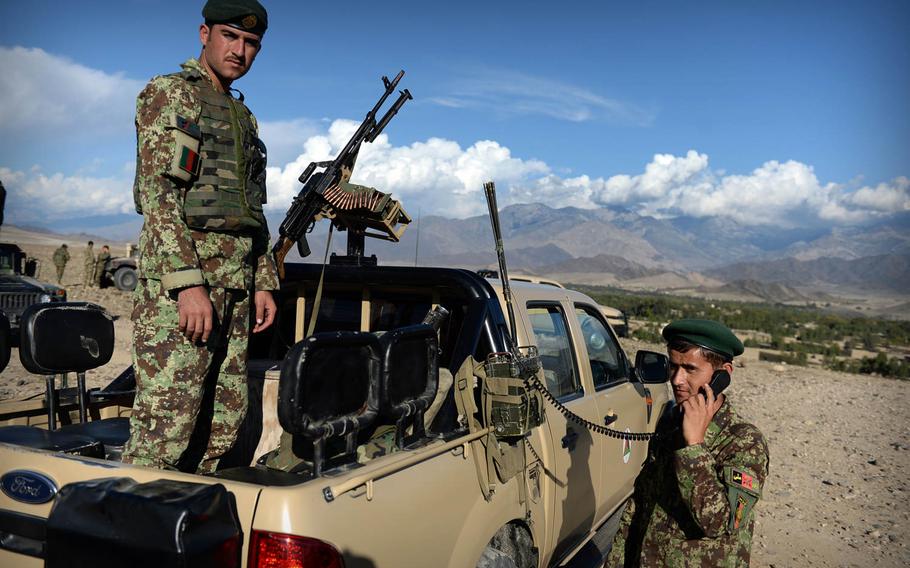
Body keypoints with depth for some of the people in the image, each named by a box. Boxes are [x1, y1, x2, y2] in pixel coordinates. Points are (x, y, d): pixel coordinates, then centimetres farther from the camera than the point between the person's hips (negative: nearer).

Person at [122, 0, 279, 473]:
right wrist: (188, 283, -21)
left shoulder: (242, 115, 22)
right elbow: (158, 193, -12)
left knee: (223, 424, 10)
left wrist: (263, 283, 15)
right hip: (175, 281, -8)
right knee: (165, 425, -9)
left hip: (234, 287, 8)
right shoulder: (167, 94, 0)